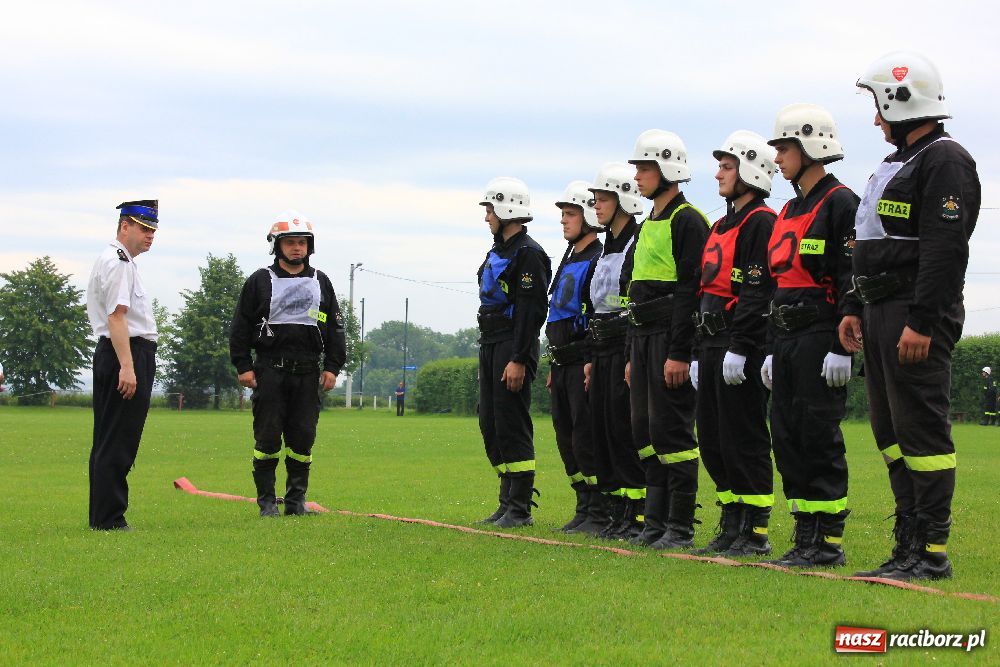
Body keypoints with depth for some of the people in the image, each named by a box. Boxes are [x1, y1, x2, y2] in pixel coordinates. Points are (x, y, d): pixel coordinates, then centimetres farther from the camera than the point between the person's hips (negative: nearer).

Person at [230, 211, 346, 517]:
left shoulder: (321, 282, 14)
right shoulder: (260, 281, 4)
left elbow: (335, 327, 15)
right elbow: (241, 326, 3)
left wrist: (332, 367, 6)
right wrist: (243, 366, -4)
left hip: (307, 372, 3)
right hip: (269, 370, -3)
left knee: (303, 437, 3)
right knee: (268, 437, -2)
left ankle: (296, 500, 12)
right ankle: (267, 501, 5)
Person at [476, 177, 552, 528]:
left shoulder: (528, 254, -12)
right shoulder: (497, 252, 18)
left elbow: (530, 311, -19)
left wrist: (518, 360, -22)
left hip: (514, 349, -10)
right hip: (490, 345, 10)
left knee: (512, 427, -8)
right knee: (491, 425, 11)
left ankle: (521, 509, -4)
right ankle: (508, 501, 17)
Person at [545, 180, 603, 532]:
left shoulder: (599, 260, -11)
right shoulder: (568, 261, 19)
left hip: (585, 361, -10)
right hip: (563, 363, 10)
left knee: (586, 437, -10)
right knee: (566, 437, 10)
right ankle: (584, 506, 16)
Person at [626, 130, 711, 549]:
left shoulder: (687, 221, -10)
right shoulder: (648, 226, 20)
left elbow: (690, 290, -17)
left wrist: (679, 353, -22)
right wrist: (633, 355, 21)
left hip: (671, 340, -10)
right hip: (644, 340, 10)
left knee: (671, 429, -9)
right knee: (644, 429, 10)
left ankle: (681, 527, -5)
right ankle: (657, 519, 15)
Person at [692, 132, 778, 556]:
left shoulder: (761, 223, -10)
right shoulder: (722, 226, 21)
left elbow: (758, 293, -18)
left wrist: (738, 349, -23)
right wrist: (700, 354, 19)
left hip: (742, 346, -10)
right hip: (714, 345, 10)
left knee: (743, 439, -7)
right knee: (713, 441, 11)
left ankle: (755, 533, -1)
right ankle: (731, 525, 18)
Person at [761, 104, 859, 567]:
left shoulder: (840, 203, -8)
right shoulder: (790, 211, 19)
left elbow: (852, 281, -15)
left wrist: (842, 348, -20)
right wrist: (773, 349, 19)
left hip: (821, 335, -9)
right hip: (787, 338, 9)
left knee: (820, 437, -7)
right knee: (787, 437, 7)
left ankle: (829, 541, -1)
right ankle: (806, 537, 13)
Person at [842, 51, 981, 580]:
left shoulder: (945, 161, -11)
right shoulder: (896, 165, 21)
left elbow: (945, 249, -20)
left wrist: (921, 322, -24)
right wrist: (856, 310, 19)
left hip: (918, 317, -10)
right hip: (882, 314, 10)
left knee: (922, 431, -9)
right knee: (891, 432, 11)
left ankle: (932, 553, -5)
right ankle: (909, 543, 17)